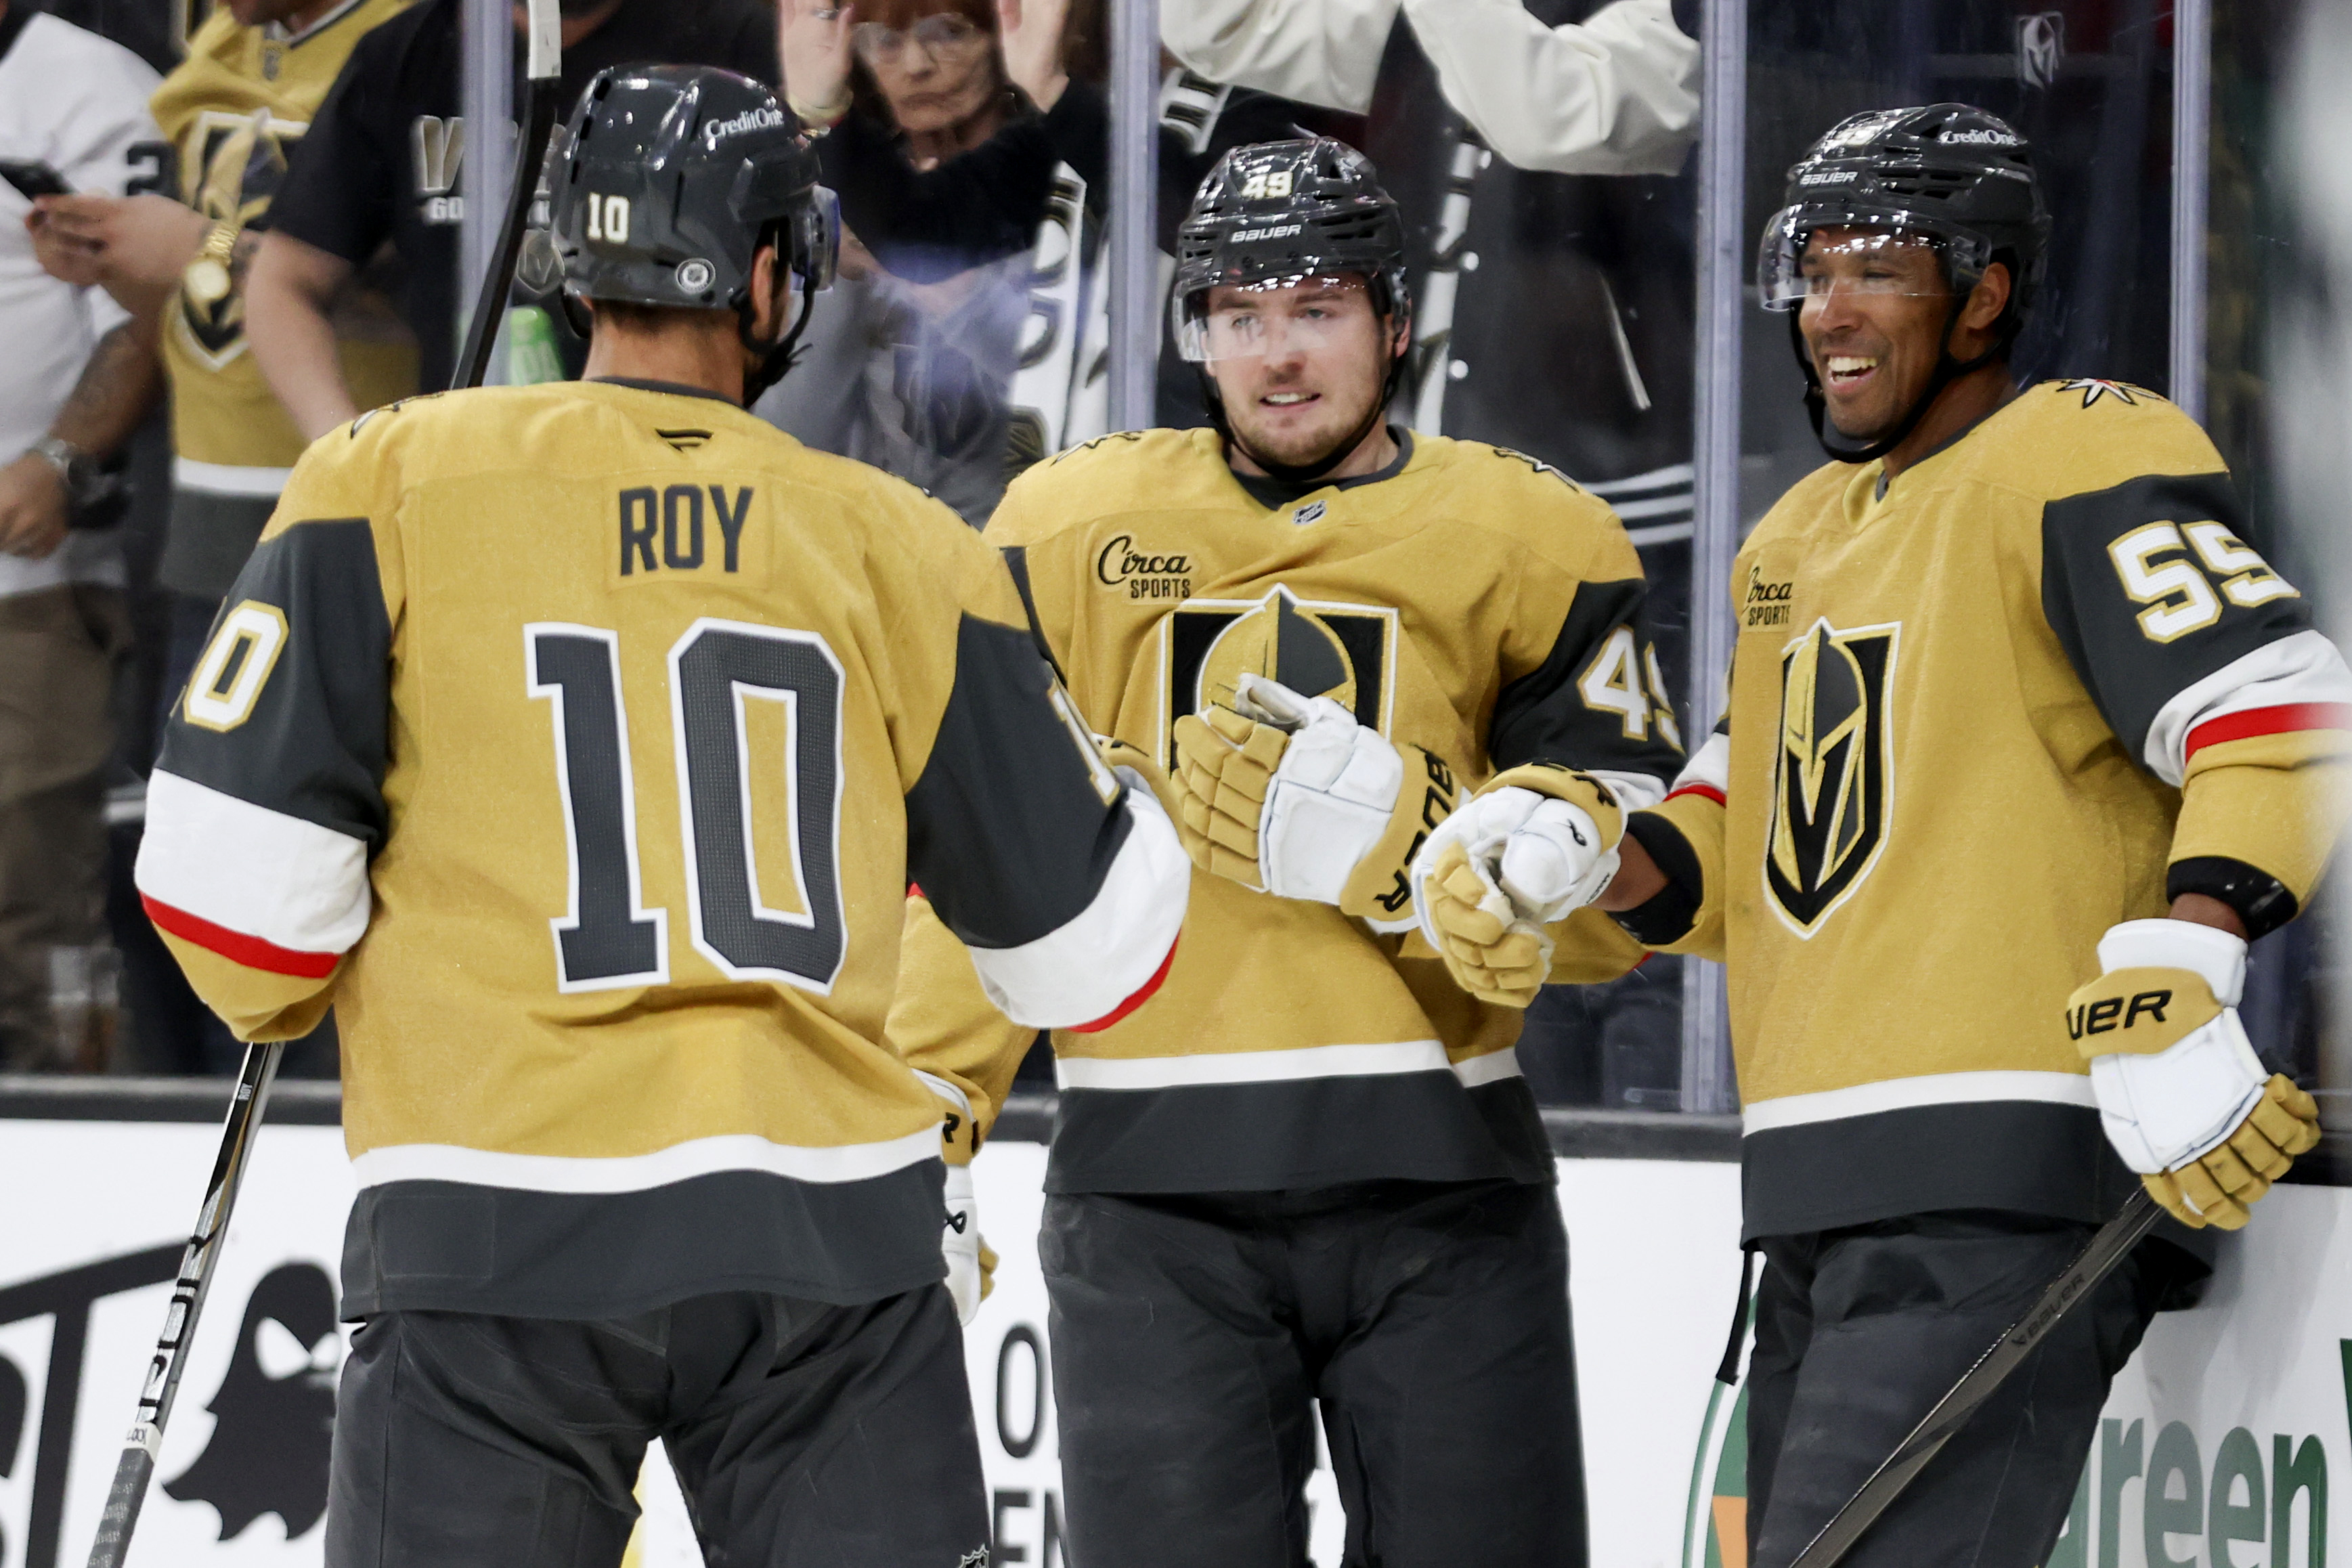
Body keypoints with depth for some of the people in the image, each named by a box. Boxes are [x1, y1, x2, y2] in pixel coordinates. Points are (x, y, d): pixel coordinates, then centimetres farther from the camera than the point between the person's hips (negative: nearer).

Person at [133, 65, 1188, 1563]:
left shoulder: (391, 484, 1)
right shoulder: (899, 548, 6)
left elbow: (233, 875, -4)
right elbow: (1088, 945, 11)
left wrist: (282, 994, 19)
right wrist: (1113, 784, 33)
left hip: (498, 1254, -1)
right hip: (834, 1241, 1)